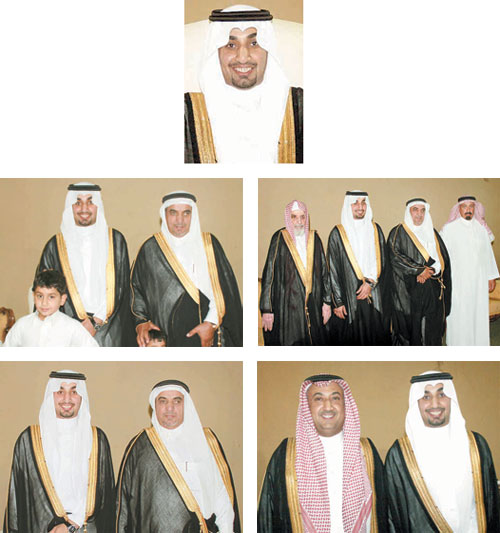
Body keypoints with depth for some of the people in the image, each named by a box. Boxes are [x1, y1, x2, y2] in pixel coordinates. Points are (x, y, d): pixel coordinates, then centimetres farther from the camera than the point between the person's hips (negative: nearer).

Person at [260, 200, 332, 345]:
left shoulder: (314, 238, 7)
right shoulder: (279, 239, -4)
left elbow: (324, 271, 12)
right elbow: (268, 275, -5)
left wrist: (327, 302, 8)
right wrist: (266, 310, -9)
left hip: (313, 305, 4)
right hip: (287, 305, -3)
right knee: (289, 342, -3)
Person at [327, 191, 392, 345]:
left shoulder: (375, 230, 9)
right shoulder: (338, 233, -1)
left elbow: (382, 261, 7)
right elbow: (333, 270, -3)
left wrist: (370, 283, -9)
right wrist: (337, 302, -8)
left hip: (375, 298, 3)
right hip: (349, 299, -3)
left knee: (376, 338, 5)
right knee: (351, 339, 0)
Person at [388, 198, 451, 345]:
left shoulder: (431, 232, 18)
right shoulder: (398, 232, 2)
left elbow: (443, 257, 12)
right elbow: (395, 256, -11)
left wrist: (430, 271, -8)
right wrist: (420, 270, -15)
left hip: (432, 290, 5)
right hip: (408, 290, -4)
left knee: (433, 328, 2)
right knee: (411, 326, -6)